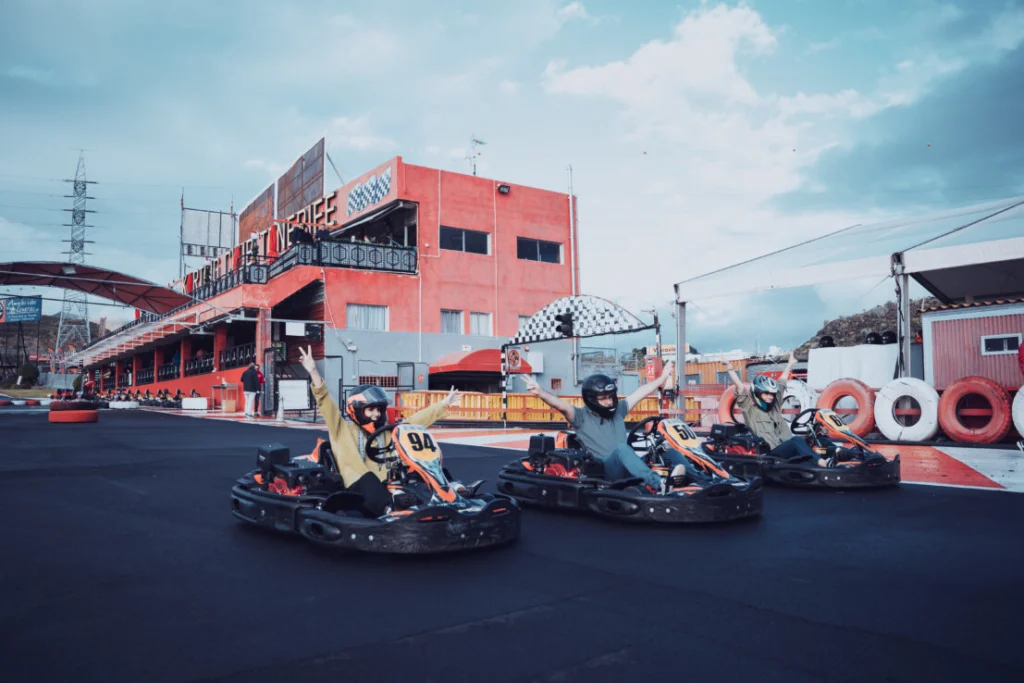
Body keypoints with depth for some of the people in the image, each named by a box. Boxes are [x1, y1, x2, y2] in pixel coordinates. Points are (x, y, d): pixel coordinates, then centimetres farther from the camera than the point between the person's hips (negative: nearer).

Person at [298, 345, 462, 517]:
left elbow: (416, 420, 22)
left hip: (384, 484, 5)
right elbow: (325, 401, -2)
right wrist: (313, 372, -13)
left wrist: (444, 404, 20)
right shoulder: (343, 428, 10)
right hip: (360, 485, -5)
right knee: (368, 479, -36)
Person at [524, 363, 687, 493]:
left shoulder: (617, 410, 20)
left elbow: (641, 392, 26)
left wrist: (662, 378, 33)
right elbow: (561, 405, -16)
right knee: (622, 448, -37)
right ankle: (658, 484, -57)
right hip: (603, 470, -6)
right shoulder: (581, 416, 3)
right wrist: (540, 393, -33)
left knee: (668, 449, -10)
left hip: (629, 467, 7)